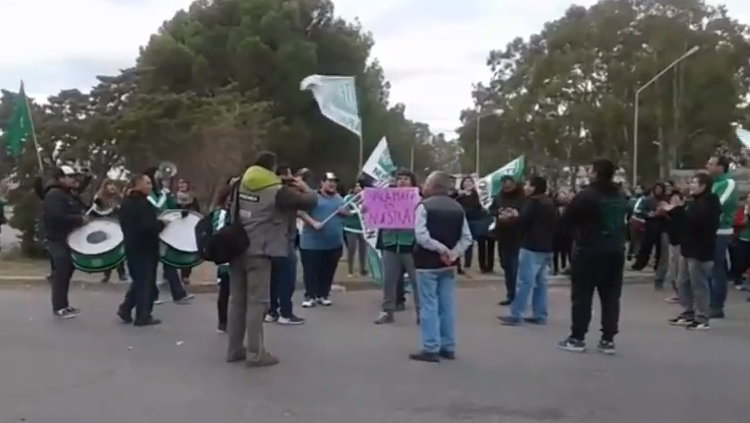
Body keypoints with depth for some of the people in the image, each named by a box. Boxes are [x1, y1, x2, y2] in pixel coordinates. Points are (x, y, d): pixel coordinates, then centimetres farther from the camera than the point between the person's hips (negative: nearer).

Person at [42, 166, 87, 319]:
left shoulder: (69, 194, 17)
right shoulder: (53, 195, -16)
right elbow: (57, 216, -29)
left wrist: (82, 217, 6)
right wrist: (80, 219, -22)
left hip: (68, 238, 10)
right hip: (58, 240, -10)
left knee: (66, 272, 13)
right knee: (61, 273, -8)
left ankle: (64, 304, 21)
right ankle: (59, 307, -3)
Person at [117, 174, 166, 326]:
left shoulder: (126, 202, 10)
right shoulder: (143, 204, -20)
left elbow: (124, 223, 18)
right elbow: (149, 226, -28)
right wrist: (161, 223, -11)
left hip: (131, 245, 9)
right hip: (145, 247, -9)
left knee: (138, 279, 20)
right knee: (146, 281, -1)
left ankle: (125, 308, 16)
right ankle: (143, 316, 4)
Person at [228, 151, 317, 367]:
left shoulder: (240, 185, 6)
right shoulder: (277, 191, -9)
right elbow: (310, 202, -7)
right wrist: (304, 187, 15)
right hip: (258, 252, -6)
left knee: (237, 300, 13)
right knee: (257, 302, -2)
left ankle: (235, 349, 21)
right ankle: (255, 353, 0)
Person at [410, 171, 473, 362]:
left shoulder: (424, 206, -11)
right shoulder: (458, 208, 7)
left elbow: (421, 236, -22)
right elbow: (467, 238, 3)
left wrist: (441, 249, -14)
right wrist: (452, 253, -5)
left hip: (427, 263, -6)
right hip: (448, 264, 6)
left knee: (429, 306, 0)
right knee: (447, 305, 11)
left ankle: (431, 349, 2)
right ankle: (448, 347, 17)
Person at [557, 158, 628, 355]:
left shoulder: (587, 195, -13)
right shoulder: (621, 196, 10)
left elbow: (568, 218, -5)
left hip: (589, 251, -6)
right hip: (615, 251, 6)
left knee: (582, 296, 2)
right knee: (611, 297, 7)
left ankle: (577, 338, 5)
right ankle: (608, 340, 8)